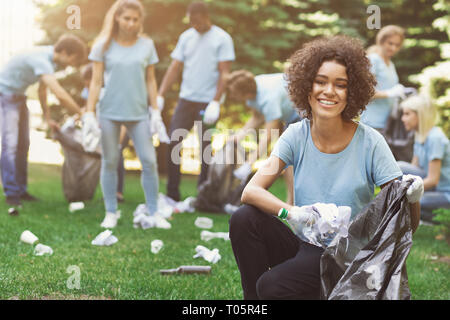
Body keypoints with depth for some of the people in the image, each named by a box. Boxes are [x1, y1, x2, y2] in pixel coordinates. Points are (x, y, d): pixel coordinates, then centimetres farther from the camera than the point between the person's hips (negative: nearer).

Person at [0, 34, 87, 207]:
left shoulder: (51, 58, -2)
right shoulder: (41, 59, -32)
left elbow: (42, 89, 10)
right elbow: (60, 94, -39)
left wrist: (47, 117, 7)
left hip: (18, 96, 10)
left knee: (23, 144, 7)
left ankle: (21, 190, 11)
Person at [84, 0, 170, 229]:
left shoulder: (146, 45, 5)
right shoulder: (104, 45, 0)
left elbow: (150, 81, 9)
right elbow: (96, 82, 1)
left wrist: (156, 113, 6)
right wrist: (89, 113, -4)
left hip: (138, 112, 1)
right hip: (109, 111, -1)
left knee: (149, 161, -3)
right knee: (110, 162, 5)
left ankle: (153, 213, 8)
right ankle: (111, 212, 17)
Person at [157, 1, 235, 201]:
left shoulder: (222, 39, -3)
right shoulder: (186, 37, 11)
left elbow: (224, 73, -7)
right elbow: (175, 68, 11)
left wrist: (215, 102, -16)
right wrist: (160, 96, 3)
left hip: (208, 101, -4)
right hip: (186, 99, 5)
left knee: (205, 148, -1)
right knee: (173, 142, -2)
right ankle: (172, 194, 6)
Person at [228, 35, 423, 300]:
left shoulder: (370, 142, -10)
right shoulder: (296, 135, -2)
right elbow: (251, 191, -14)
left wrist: (413, 199, -32)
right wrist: (293, 212, -33)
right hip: (306, 246, 4)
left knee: (272, 286, -29)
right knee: (245, 220, -21)